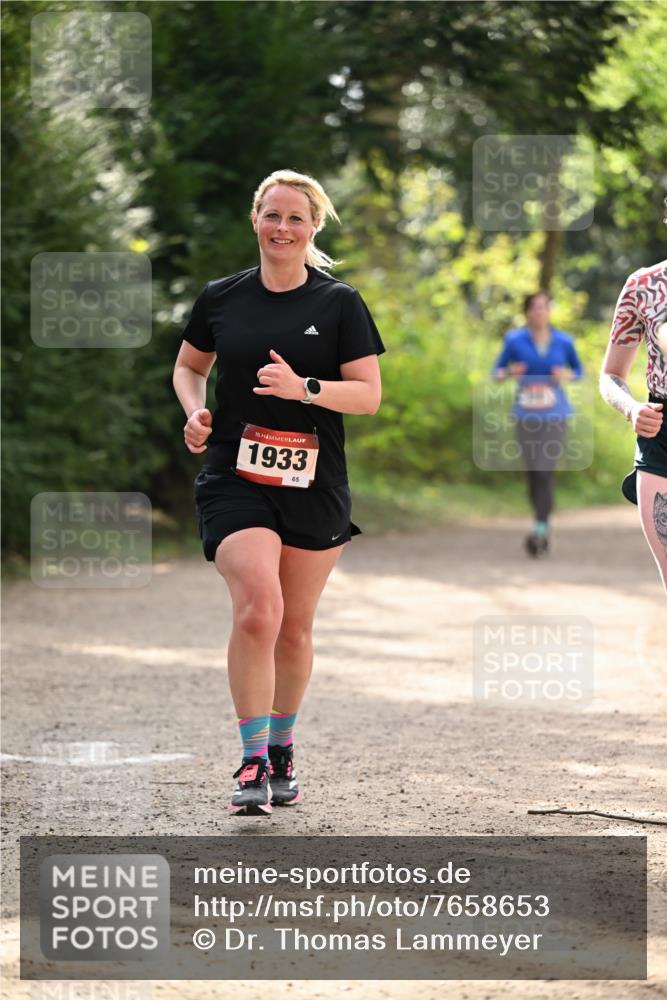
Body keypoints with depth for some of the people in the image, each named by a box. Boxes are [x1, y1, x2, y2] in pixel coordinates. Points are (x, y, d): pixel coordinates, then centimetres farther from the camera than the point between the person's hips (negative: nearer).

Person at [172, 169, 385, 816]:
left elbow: (369, 394, -2)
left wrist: (305, 388, -19)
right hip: (234, 479, -1)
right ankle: (252, 762, -15)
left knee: (295, 628, 9)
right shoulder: (222, 298, 6)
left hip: (314, 485, 1)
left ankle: (282, 748, 31)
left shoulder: (339, 303, 1)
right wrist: (195, 411, 0)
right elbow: (189, 365, 21)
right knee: (257, 606, -21)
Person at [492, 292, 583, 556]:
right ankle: (544, 527, 26)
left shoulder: (563, 341, 2)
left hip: (554, 416, -1)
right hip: (526, 416, 1)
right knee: (533, 474, 5)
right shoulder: (515, 340, 0)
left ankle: (538, 531, -18)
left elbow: (578, 370, 15)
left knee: (546, 472, -14)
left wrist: (567, 375, -8)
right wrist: (508, 373, -16)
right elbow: (497, 371, 7)